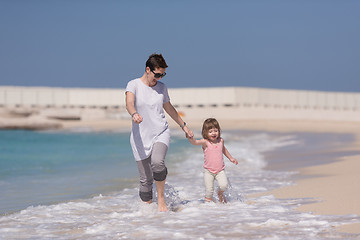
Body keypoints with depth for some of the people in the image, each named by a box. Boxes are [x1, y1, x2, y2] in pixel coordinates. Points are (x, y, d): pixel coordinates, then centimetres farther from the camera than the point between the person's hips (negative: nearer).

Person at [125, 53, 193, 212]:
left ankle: (161, 199, -8)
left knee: (157, 163, -27)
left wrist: (183, 126, 33)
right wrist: (134, 114, -46)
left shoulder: (161, 87, 9)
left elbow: (169, 108, 25)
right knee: (146, 179, -3)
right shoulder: (134, 85, -4)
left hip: (161, 133, 2)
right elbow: (129, 103, -24)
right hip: (141, 138, -2)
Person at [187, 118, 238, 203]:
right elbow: (195, 142, -30)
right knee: (209, 190, -3)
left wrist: (231, 158, 29)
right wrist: (190, 138, -51)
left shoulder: (221, 141, 0)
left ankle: (220, 193, 17)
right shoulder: (205, 142, -12)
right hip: (208, 171, -2)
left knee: (224, 185, -15)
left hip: (220, 170, 2)